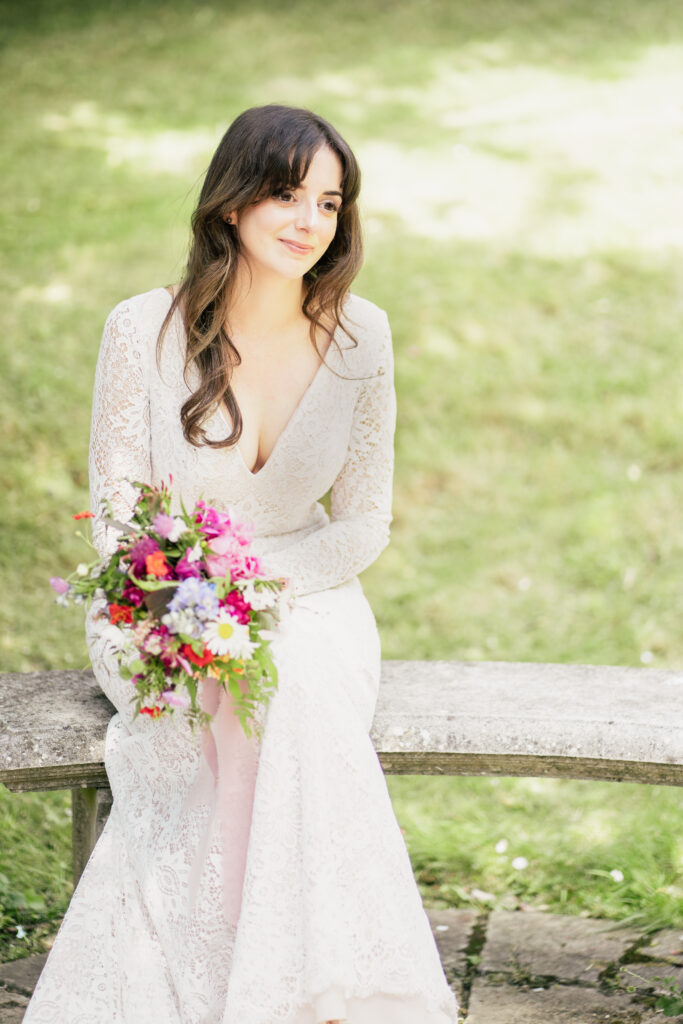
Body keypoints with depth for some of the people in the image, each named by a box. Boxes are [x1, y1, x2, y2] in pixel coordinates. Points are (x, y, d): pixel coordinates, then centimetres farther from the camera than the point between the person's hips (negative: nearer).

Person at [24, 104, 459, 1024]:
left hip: (306, 598, 1)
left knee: (306, 699, -32)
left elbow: (364, 522, 1)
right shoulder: (143, 332, -9)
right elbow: (116, 514, -3)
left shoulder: (359, 337, -3)